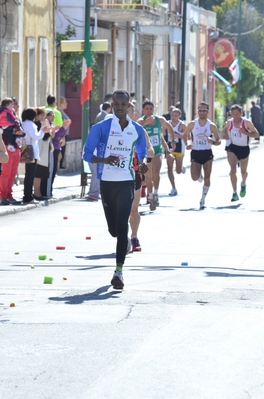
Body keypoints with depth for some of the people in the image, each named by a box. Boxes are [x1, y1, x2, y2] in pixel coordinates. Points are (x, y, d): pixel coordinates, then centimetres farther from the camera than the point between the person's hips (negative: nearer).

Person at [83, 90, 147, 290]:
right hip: (107, 182, 1)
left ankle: (119, 271, -14)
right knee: (113, 228, 10)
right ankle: (125, 242, 49)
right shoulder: (101, 128, -3)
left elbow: (142, 154, 19)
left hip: (126, 182, -1)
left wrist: (141, 166, -1)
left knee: (121, 225, -13)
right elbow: (87, 154, -3)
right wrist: (104, 160, -20)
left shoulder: (137, 130, 4)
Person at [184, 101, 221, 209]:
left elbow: (218, 141, 3)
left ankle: (202, 200, 10)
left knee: (207, 178, -4)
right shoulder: (192, 124, -2)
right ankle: (200, 176, 26)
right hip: (195, 153, 0)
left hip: (207, 153, 0)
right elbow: (186, 135, 12)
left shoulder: (211, 126, -3)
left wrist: (213, 142, -20)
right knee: (194, 178, -13)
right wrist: (188, 143, -7)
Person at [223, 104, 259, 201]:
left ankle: (243, 184, 50)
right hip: (233, 148, 1)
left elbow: (257, 134, -13)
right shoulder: (229, 123, -6)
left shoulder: (247, 122, -14)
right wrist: (226, 134, -6)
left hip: (244, 149, -1)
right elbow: (225, 129, 17)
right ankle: (235, 194, -14)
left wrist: (246, 132, -29)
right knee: (233, 170, -16)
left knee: (243, 171, 15)